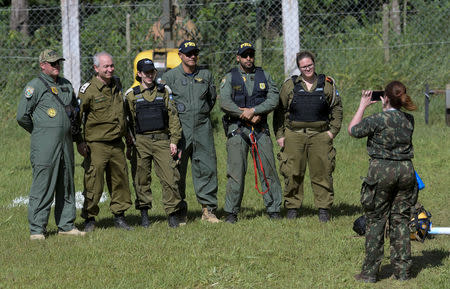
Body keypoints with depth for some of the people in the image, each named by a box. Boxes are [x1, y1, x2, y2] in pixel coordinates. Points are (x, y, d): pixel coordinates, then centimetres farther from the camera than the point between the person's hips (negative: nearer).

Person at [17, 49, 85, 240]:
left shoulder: (66, 85, 16)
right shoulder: (35, 86, -5)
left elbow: (77, 110, 28)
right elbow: (22, 116, -6)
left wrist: (78, 137, 21)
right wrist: (39, 132, 3)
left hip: (66, 144, 7)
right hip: (45, 145, -7)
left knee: (66, 186, 10)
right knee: (42, 187, -7)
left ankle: (66, 225, 18)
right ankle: (37, 229, -5)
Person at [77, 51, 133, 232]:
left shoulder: (116, 85, 10)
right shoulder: (88, 90, -10)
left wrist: (126, 135, 26)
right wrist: (80, 142, -11)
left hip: (116, 144, 6)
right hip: (96, 144, -6)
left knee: (120, 181, 10)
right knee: (94, 183, -5)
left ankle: (119, 217, 21)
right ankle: (90, 219, 7)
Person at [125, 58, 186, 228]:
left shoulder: (164, 91, 10)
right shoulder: (131, 94, 7)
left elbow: (173, 117, 9)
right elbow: (129, 121, 8)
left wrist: (174, 140, 1)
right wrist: (130, 145, 2)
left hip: (162, 140, 0)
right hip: (141, 142, 0)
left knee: (170, 178, -6)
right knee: (142, 179, 3)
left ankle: (173, 214, -1)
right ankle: (144, 213, 14)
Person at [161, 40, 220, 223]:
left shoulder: (205, 75, 12)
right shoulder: (169, 77, 1)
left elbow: (212, 98, 24)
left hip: (202, 128, 3)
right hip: (179, 129, -3)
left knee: (207, 168, -1)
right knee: (177, 170, 0)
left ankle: (208, 209, 4)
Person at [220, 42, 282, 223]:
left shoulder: (264, 76, 12)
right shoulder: (229, 78, 6)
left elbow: (274, 99, -1)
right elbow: (225, 103, -7)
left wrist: (253, 110, -14)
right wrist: (249, 117, -11)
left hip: (260, 128, 2)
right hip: (237, 129, -2)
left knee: (268, 169, -2)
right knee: (236, 172, -6)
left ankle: (274, 210, 4)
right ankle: (231, 213, -1)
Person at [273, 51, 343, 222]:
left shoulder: (327, 84, 10)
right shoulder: (290, 85, 9)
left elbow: (337, 108, 14)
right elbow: (280, 111, 11)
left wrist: (333, 130, 3)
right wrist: (279, 135, 3)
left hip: (320, 135, 0)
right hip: (294, 135, 0)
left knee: (322, 173, -3)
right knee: (293, 174, -1)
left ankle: (324, 209, 3)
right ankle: (292, 208, 9)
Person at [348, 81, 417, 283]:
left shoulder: (378, 120, -15)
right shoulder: (409, 120, 1)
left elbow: (353, 130, 0)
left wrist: (363, 106, 7)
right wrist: (386, 108, 25)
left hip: (382, 171, -4)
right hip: (406, 170, 4)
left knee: (375, 221, 5)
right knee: (400, 219, 11)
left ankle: (370, 272, 7)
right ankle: (402, 271, 12)